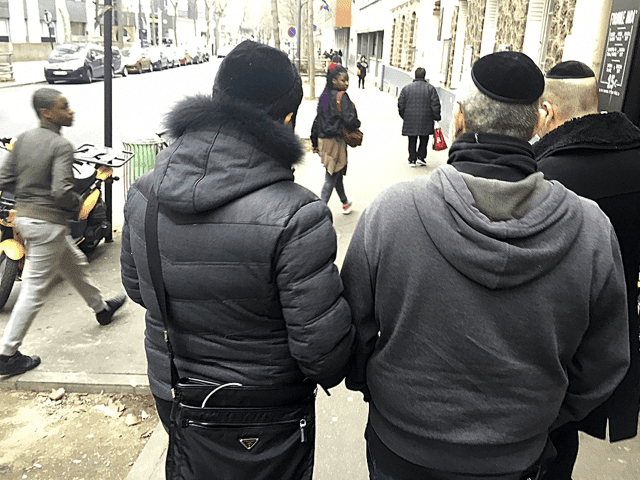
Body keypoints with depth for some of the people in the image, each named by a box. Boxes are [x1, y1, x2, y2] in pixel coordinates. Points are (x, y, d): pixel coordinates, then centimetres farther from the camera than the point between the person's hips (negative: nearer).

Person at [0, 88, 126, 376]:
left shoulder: (23, 139, 5)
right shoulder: (61, 146, -18)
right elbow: (62, 191, -27)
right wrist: (77, 203, -7)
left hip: (24, 215, 9)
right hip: (48, 221, -9)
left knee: (76, 263, 25)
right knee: (35, 289, 0)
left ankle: (101, 308, 45)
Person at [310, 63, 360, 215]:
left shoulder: (324, 96, 7)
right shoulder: (342, 97, -16)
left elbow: (317, 120, 11)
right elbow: (349, 121, -24)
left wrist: (314, 142, 18)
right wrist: (357, 123, -1)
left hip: (323, 140, 8)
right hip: (336, 141, -8)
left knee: (337, 173, 23)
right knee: (331, 179, -1)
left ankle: (345, 202, 41)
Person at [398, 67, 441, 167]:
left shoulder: (406, 88, 1)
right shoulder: (430, 88, -3)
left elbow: (401, 104, 4)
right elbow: (435, 104, -4)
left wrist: (404, 116, 16)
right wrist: (436, 117, 6)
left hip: (410, 119, 1)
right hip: (425, 120, -1)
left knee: (412, 141, 9)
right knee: (424, 140, 14)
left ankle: (412, 159, 10)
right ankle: (421, 157, 8)